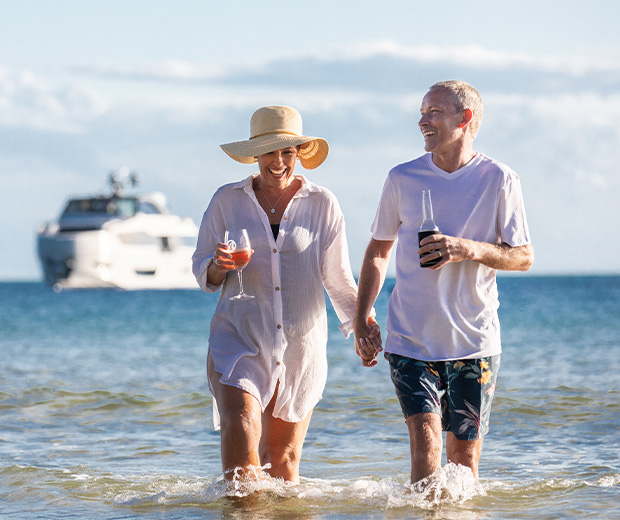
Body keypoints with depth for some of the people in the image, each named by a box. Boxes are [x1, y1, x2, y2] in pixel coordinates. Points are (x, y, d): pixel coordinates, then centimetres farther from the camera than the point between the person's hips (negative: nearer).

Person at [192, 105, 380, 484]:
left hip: (301, 343, 0)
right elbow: (202, 270, 9)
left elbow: (338, 278, 8)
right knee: (241, 430, -20)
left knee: (283, 456, 3)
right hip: (239, 336, 0)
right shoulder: (227, 201, 6)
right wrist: (219, 265, -14)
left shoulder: (322, 204, 5)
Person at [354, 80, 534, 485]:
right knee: (426, 444, -15)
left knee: (464, 458, 5)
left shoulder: (499, 180, -2)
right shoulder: (402, 179, 3)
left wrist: (470, 249, -18)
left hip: (475, 343, 0)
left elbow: (523, 256, 0)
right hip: (410, 341, 0)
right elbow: (378, 251, 14)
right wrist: (361, 317, 6)